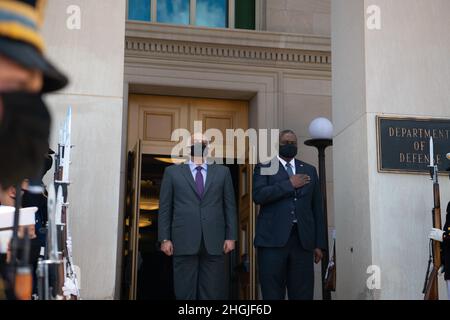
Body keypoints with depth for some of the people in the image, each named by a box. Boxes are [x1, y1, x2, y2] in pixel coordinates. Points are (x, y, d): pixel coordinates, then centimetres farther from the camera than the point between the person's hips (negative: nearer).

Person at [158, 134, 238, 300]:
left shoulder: (222, 171, 14)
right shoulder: (172, 171, 12)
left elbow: (230, 205, 11)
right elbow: (165, 208, 8)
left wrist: (231, 236, 3)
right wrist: (164, 238, 0)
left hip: (214, 242, 1)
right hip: (184, 242, 0)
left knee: (214, 293, 0)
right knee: (185, 293, 1)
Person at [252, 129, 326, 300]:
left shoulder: (309, 170, 18)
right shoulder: (264, 167, 9)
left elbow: (317, 208, 15)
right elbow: (258, 195, -10)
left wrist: (319, 243, 8)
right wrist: (289, 184, -8)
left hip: (302, 240, 3)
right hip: (272, 239, -2)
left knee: (303, 294, 1)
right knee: (272, 294, 0)